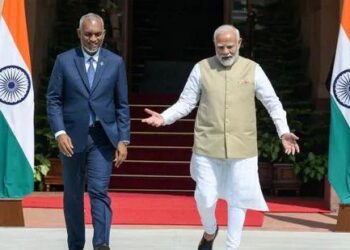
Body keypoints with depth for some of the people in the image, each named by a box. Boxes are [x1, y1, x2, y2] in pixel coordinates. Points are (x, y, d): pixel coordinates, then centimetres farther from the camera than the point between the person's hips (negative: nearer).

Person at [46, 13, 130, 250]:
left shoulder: (115, 62, 4)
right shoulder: (64, 61, 2)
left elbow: (122, 105, 5)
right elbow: (53, 100, 0)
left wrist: (123, 140, -2)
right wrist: (60, 132, -13)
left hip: (103, 137, -1)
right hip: (72, 137, 1)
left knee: (99, 191, -13)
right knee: (73, 195, 10)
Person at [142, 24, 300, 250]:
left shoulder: (253, 69, 2)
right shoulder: (202, 69, 2)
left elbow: (273, 103, 7)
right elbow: (186, 102, 5)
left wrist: (284, 132, -4)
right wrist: (164, 118, -10)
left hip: (242, 149, 0)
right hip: (207, 148, 0)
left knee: (237, 200, 5)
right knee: (205, 198, 1)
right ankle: (210, 231, 33)